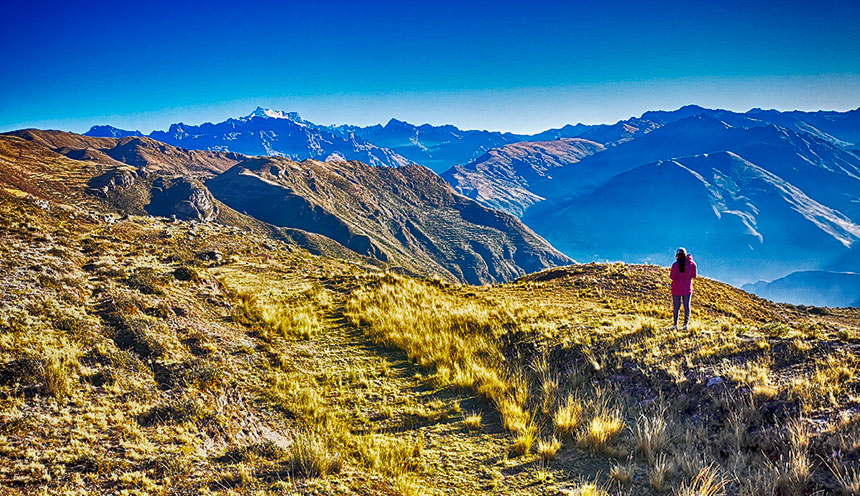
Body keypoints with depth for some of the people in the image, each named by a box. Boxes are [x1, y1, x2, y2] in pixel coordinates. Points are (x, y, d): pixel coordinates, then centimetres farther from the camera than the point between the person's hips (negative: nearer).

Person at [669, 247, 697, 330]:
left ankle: (675, 324, 9)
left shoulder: (676, 264, -14)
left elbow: (672, 277, -12)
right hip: (687, 289, 2)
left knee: (676, 307, 7)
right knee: (687, 306, 10)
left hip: (677, 289, -2)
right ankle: (686, 324, 10)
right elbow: (694, 276, 2)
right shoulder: (692, 263, -6)